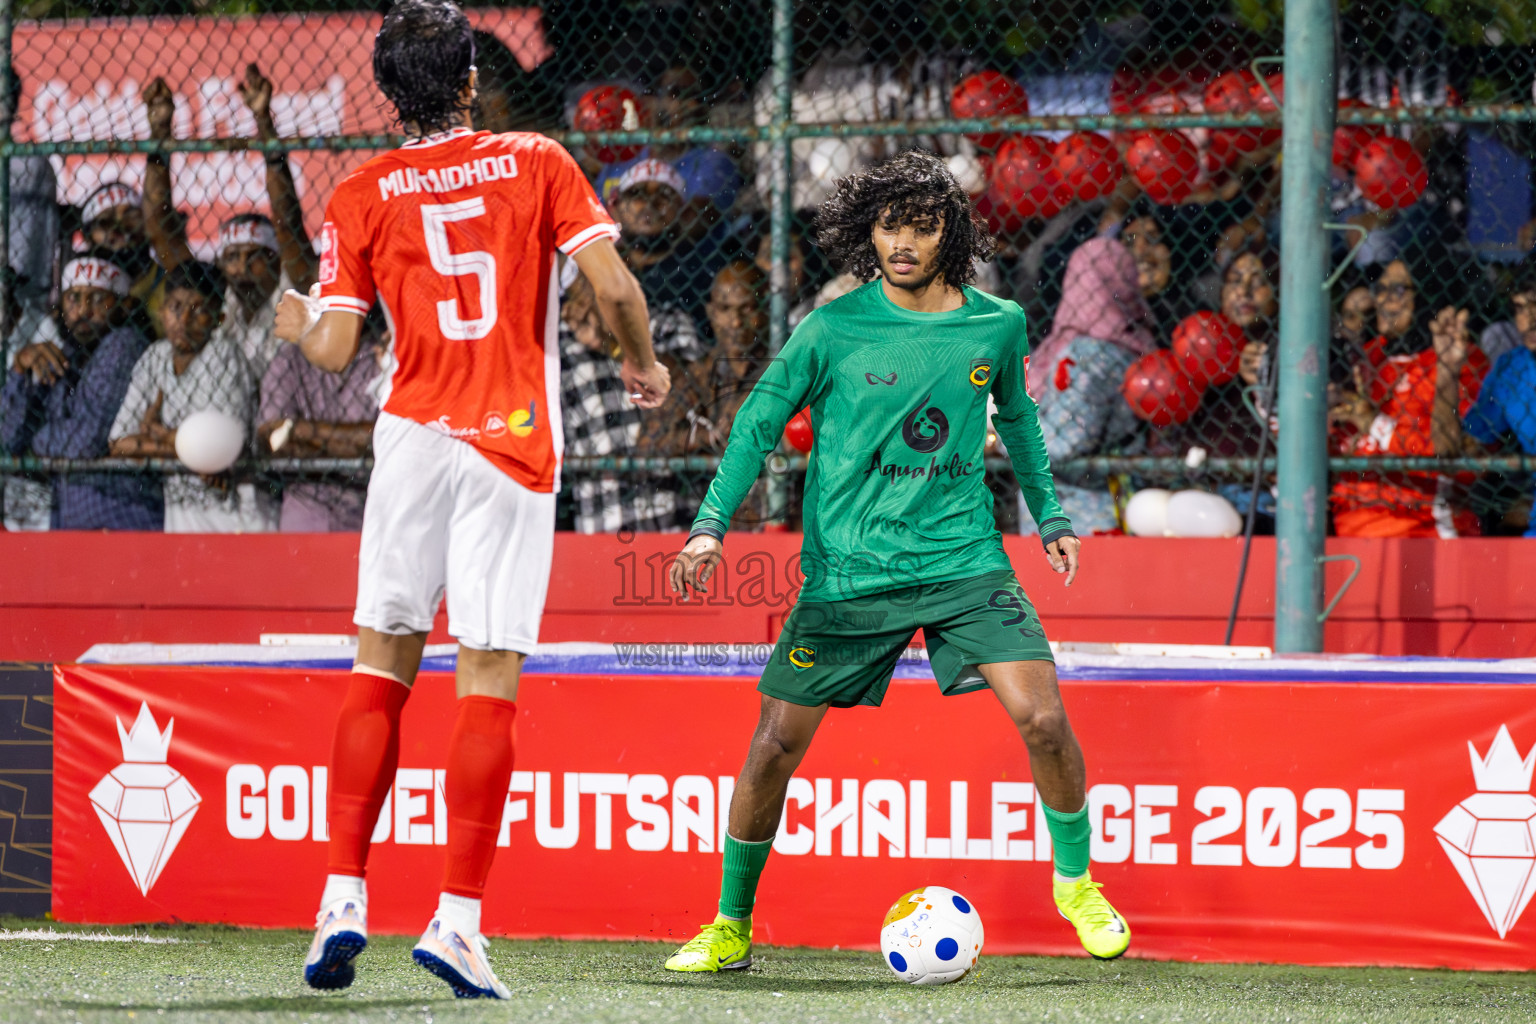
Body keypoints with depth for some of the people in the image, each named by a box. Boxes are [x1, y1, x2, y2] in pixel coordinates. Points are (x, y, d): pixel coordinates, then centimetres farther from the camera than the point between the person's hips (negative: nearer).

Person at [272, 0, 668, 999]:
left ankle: (345, 898, 0)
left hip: (415, 432, 1)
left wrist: (299, 321, 22)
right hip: (517, 448, -1)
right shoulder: (538, 164, 3)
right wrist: (643, 363, 14)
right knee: (489, 682, -2)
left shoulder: (362, 196, 4)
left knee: (382, 664, 9)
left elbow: (334, 349, 0)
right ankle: (458, 917, -8)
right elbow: (614, 286, -5)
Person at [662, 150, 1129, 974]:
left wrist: (1049, 517, 21)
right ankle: (731, 927, 16)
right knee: (776, 745, -2)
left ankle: (1077, 883, 10)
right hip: (846, 575, -1)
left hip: (963, 560, 1)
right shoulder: (832, 331, -6)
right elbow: (759, 421, 2)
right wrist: (711, 526, -8)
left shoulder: (996, 326, 2)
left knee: (1042, 720, -13)